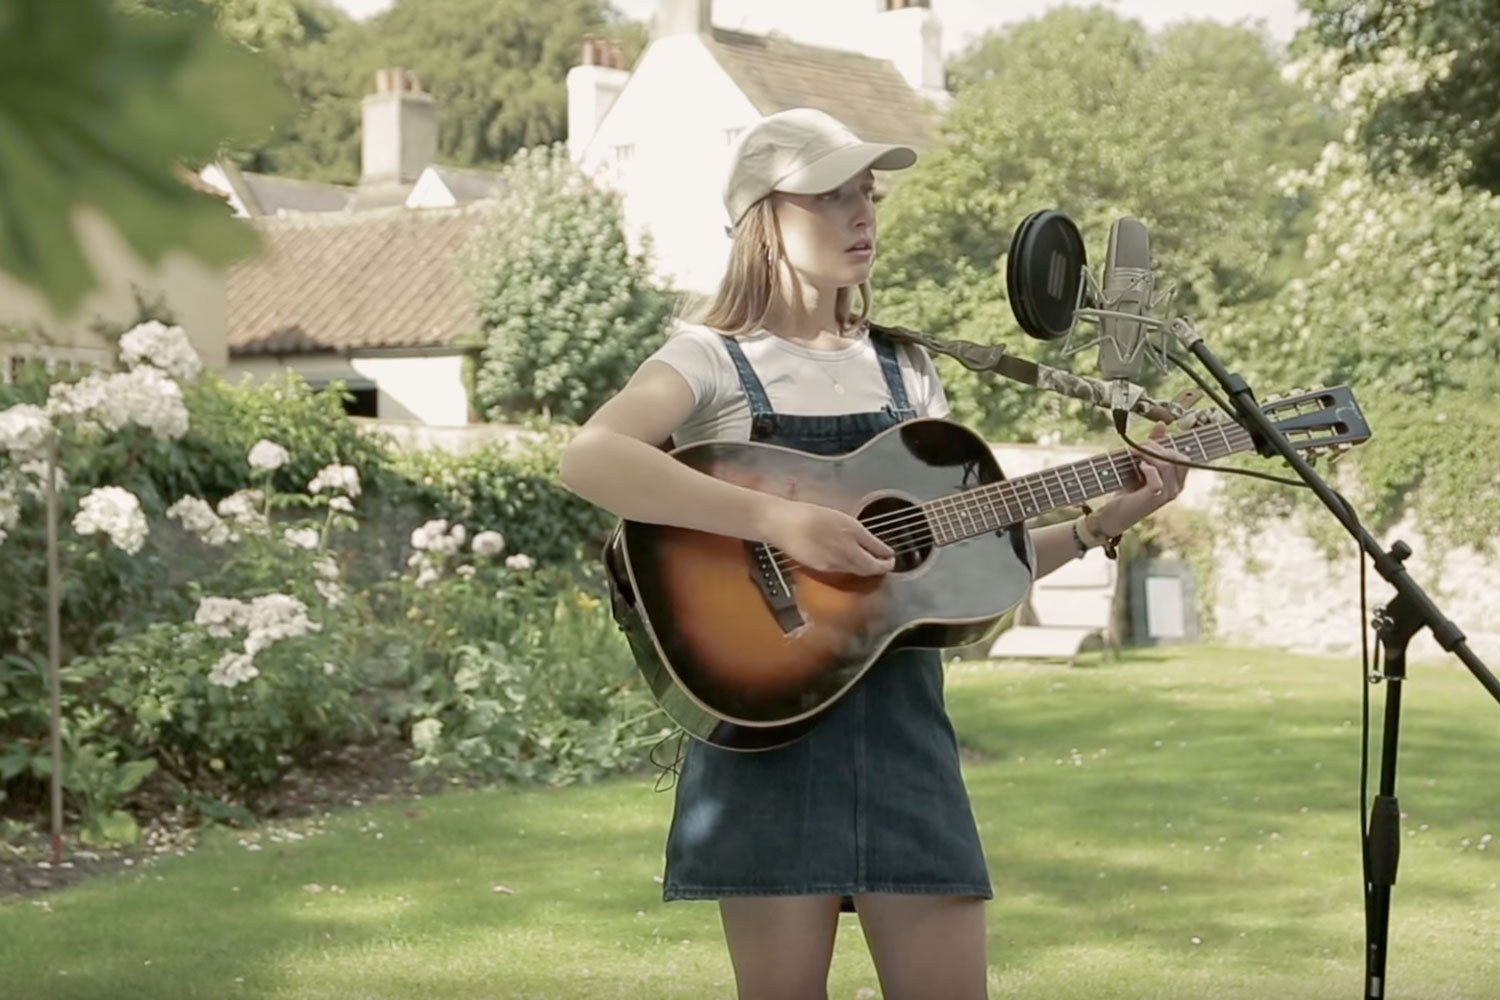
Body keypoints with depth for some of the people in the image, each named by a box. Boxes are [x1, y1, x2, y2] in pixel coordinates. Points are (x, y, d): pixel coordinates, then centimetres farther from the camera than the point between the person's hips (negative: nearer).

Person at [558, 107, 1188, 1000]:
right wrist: (780, 520, -28)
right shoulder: (713, 360, -2)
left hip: (902, 720, 5)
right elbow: (589, 460, -22)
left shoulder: (906, 371, 15)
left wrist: (1101, 524, 3)